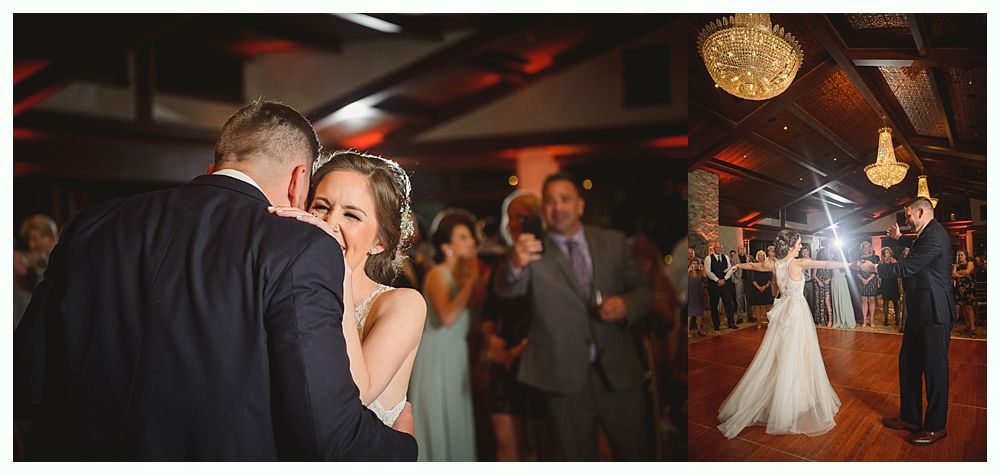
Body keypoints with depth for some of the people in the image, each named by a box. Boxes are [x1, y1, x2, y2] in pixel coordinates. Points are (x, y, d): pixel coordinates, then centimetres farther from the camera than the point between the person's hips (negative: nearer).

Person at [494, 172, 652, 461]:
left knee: (637, 456, 10)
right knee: (579, 460, 13)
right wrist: (516, 264, -45)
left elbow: (642, 289, 12)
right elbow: (505, 289, -21)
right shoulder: (533, 251, -4)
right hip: (565, 375, -2)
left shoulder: (613, 242, 5)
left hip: (618, 371, 2)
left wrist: (626, 304, -12)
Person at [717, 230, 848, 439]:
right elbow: (827, 264, -16)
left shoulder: (774, 264, -1)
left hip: (784, 311, 6)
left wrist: (738, 265, 37)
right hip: (797, 312, -6)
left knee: (776, 357, 15)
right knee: (794, 359, 1)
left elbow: (753, 266, 18)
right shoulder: (799, 263, -18)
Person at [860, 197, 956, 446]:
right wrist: (900, 239, 28)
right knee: (908, 362, 15)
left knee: (934, 367, 0)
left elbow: (906, 268, -20)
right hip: (919, 311, 10)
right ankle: (910, 418, 25)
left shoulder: (934, 236, -19)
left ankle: (935, 426, 11)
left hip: (934, 313, -10)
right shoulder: (929, 233, 12)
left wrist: (874, 267, -9)